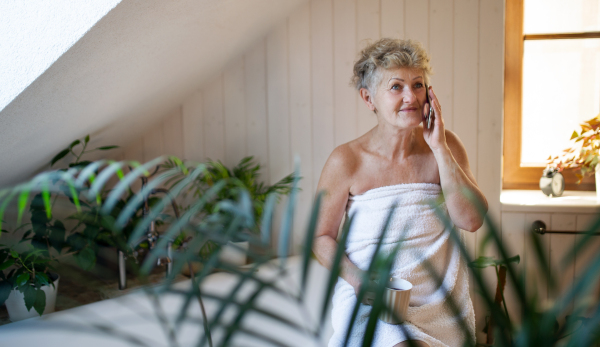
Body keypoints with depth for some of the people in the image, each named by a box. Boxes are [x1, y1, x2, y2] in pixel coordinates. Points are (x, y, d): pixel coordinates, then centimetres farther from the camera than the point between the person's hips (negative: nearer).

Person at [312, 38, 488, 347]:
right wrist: (358, 280, -17)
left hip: (441, 304, 3)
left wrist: (439, 148, -13)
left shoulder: (444, 146, 1)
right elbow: (321, 236, 0)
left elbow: (471, 220, -9)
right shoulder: (347, 161, -9)